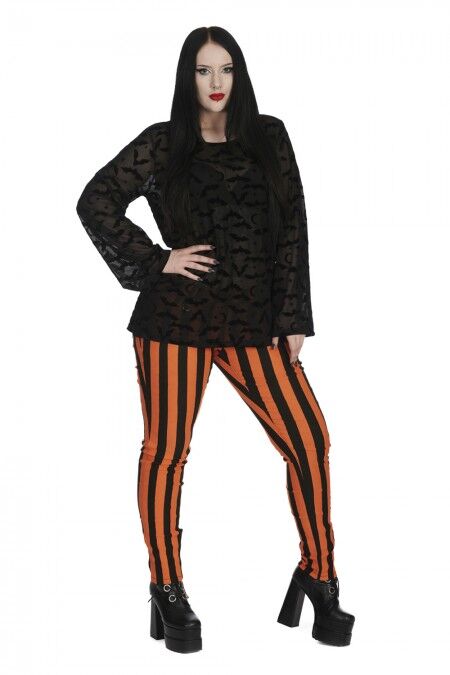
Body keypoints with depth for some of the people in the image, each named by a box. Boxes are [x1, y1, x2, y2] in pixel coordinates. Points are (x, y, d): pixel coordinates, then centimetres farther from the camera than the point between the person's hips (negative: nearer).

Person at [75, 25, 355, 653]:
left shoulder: (269, 137, 8)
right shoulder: (164, 143, 3)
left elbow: (293, 230, 7)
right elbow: (96, 201, 2)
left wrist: (294, 318, 2)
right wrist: (156, 261, -4)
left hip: (254, 321, 2)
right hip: (177, 318, -2)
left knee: (310, 440, -7)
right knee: (166, 452, 3)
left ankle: (318, 578, 8)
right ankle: (168, 591, 18)